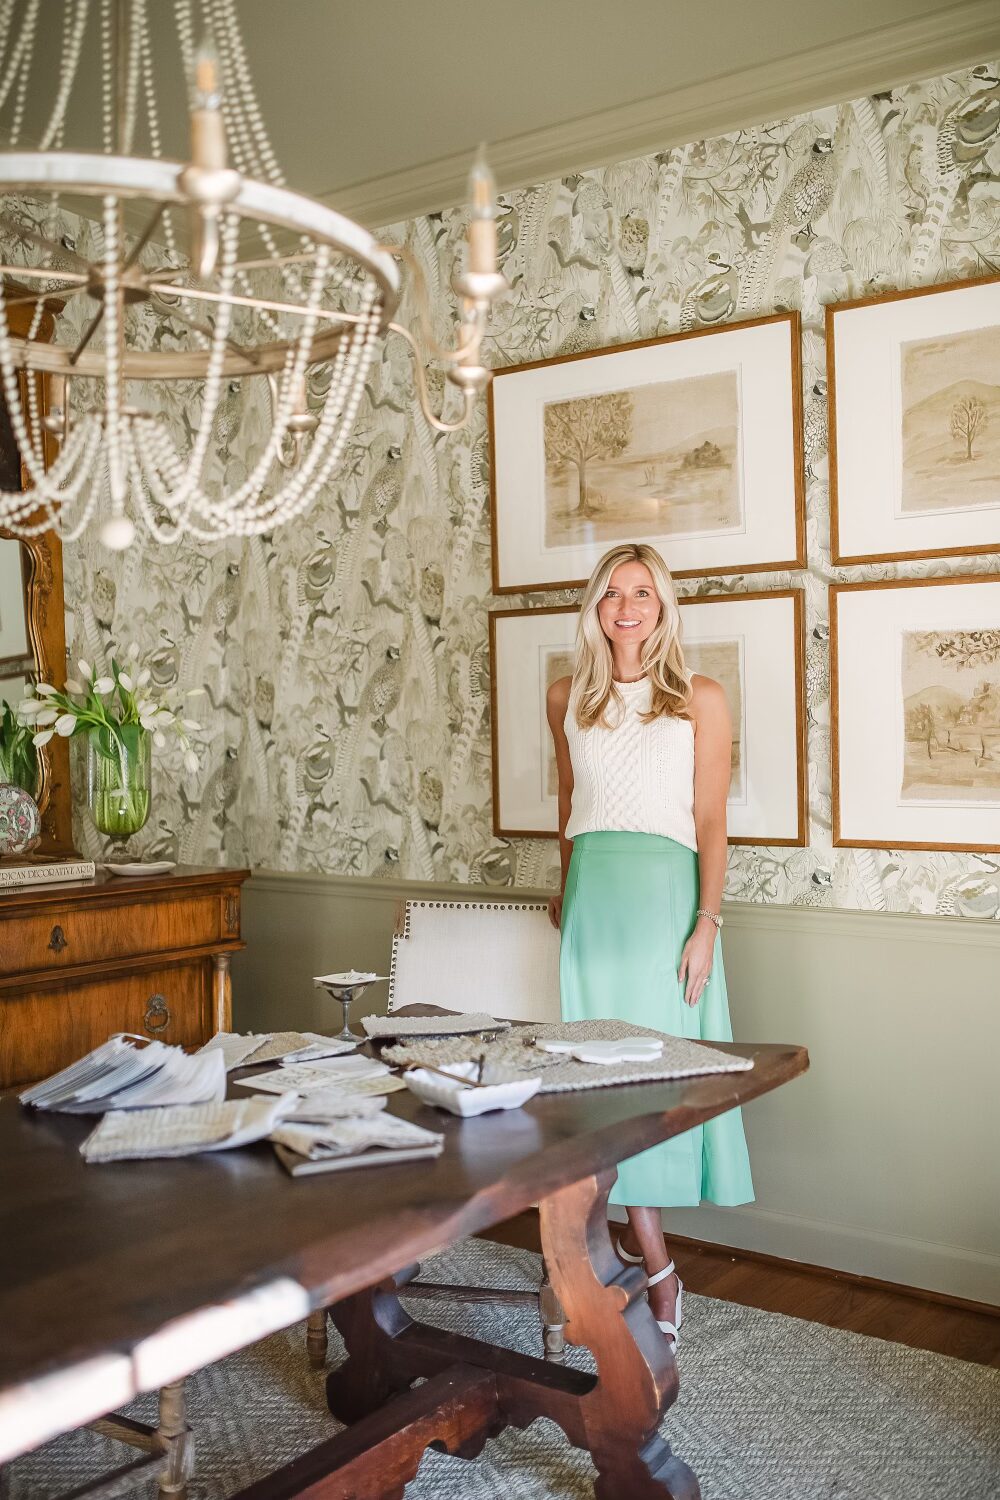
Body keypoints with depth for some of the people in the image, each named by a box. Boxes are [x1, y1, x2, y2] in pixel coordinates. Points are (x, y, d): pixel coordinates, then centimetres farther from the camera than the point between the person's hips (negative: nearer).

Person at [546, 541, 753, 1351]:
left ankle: (638, 1226, 14)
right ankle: (658, 1267, 8)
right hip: (594, 889, 3)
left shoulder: (701, 699, 3)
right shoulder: (569, 698, 12)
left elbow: (712, 822, -2)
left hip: (667, 889, -2)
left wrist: (707, 923, -10)